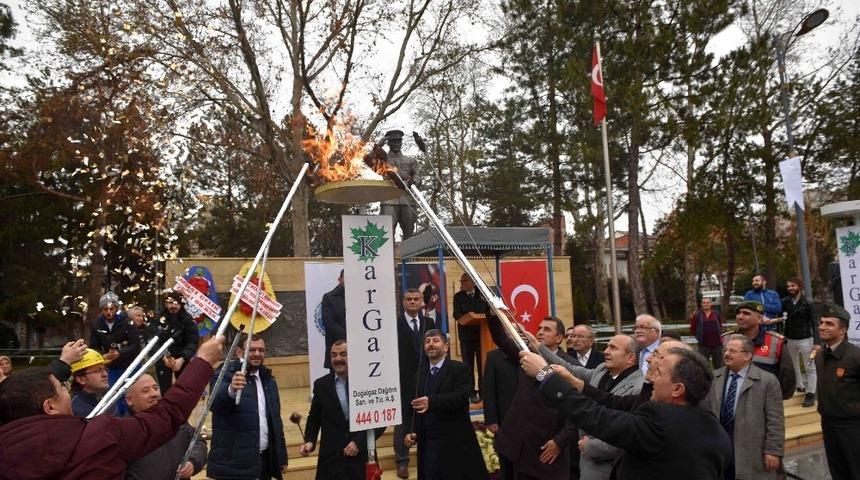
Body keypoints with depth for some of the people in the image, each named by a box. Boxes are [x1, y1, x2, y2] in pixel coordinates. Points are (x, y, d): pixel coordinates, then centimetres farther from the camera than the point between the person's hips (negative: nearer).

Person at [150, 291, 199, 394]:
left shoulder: (188, 319, -9)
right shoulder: (158, 318, -7)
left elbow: (193, 342, -15)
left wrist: (182, 359, -30)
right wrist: (163, 357, -29)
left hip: (182, 359, 0)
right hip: (162, 359, 0)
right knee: (164, 389, 2)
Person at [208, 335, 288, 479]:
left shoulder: (269, 381, 12)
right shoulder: (225, 374, -7)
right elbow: (215, 404, -26)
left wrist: (282, 457, 14)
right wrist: (231, 390, -46)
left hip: (265, 460, 6)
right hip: (234, 464, -6)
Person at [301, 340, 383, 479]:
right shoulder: (321, 384, 2)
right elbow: (314, 419, 12)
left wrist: (359, 442, -11)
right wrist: (310, 441, -4)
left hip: (362, 457, -1)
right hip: (331, 459, 1)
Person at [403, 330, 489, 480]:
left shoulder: (459, 369, -4)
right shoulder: (420, 374, 13)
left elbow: (461, 397, -19)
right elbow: (416, 407, 14)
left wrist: (432, 401, -34)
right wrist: (412, 432, -3)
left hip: (455, 443, -4)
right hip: (427, 443, 4)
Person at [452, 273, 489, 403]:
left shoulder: (481, 294, 4)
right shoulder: (458, 296, 3)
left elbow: (488, 310, 2)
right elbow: (456, 314, -8)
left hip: (481, 333, 0)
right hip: (466, 335, 0)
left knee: (482, 363, 4)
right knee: (468, 365, 4)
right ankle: (471, 393, 13)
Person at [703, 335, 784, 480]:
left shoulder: (767, 381, -6)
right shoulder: (714, 378, 6)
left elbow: (775, 421, -7)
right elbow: (706, 411, 8)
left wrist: (773, 450, -10)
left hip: (751, 453, -3)